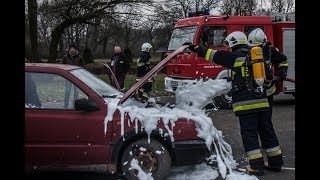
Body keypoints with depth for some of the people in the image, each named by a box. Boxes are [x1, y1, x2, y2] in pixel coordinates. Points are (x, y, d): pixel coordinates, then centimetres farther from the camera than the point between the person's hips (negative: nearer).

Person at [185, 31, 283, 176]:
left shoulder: (236, 57, -5)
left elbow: (214, 55, 0)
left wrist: (195, 48, 7)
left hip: (246, 104, -6)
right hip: (262, 102, 6)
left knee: (249, 134, 0)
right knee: (267, 132, 14)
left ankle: (257, 166, 0)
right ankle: (276, 162, 21)